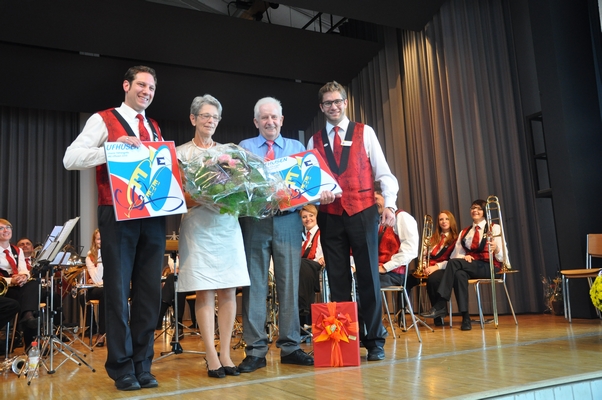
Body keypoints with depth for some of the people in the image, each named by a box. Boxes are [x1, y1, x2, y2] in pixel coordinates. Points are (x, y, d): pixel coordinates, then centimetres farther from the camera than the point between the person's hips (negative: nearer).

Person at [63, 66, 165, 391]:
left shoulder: (155, 129, 20)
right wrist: (113, 147, -17)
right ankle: (122, 368, 12)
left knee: (149, 292, 6)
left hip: (153, 217, 5)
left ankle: (142, 366, 17)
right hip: (118, 215, -5)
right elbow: (70, 159, -6)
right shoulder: (103, 120, 3)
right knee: (118, 292, 1)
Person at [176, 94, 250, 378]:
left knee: (228, 291, 1)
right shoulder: (181, 153, 6)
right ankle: (212, 357, 3)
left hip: (227, 224, 3)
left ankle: (225, 354, 9)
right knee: (204, 292, -4)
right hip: (198, 225, -3)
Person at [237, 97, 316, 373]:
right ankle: (255, 350, 5)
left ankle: (290, 347, 10)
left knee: (290, 282, 2)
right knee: (255, 283, -1)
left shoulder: (297, 148, 15)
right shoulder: (244, 148, 12)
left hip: (288, 221, 1)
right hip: (254, 222, -1)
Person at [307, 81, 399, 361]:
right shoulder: (315, 141, 11)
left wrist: (390, 204, -11)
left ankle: (374, 341, 10)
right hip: (330, 217, 2)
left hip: (363, 213, -2)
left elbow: (382, 172, 1)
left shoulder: (364, 133, 5)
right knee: (337, 280, 7)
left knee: (368, 276, 1)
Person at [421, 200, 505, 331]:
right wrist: (464, 256, -12)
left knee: (454, 262, -31)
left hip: (489, 267, -4)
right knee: (459, 274, -35)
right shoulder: (464, 232, 20)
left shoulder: (494, 228, 5)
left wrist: (496, 249, -28)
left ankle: (440, 306, -36)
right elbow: (456, 254, 11)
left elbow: (502, 257, -5)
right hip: (469, 267, 4)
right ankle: (465, 317, -35)